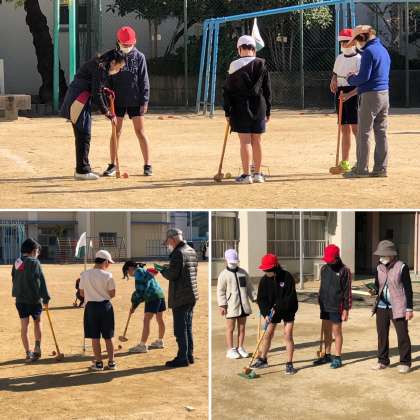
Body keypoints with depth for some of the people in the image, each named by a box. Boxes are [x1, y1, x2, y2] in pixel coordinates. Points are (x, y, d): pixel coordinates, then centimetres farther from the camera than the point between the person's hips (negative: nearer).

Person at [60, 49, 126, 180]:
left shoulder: (100, 66, 14)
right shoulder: (100, 68, -16)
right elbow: (96, 94, -18)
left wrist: (105, 90, 4)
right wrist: (107, 113, -12)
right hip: (79, 100, -10)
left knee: (82, 135, 15)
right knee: (84, 135, -8)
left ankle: (82, 169, 22)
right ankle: (82, 171, -5)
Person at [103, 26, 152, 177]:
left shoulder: (139, 57, -2)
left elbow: (144, 81, -2)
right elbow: (108, 79, 5)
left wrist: (144, 102, -7)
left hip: (135, 101, -2)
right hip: (117, 100, 2)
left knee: (140, 132, 1)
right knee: (116, 132, 5)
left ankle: (147, 165, 7)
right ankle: (113, 165, 13)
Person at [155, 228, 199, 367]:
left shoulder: (178, 253, -17)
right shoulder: (192, 251, 12)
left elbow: (172, 275, -21)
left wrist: (162, 269, -2)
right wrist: (167, 268, 16)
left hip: (180, 298, -9)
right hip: (192, 295, 9)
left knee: (180, 329, -3)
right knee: (188, 327, 16)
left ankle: (182, 358, -1)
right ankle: (189, 355, 21)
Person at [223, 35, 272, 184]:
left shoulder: (235, 65, -6)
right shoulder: (261, 65, 3)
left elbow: (228, 90, -4)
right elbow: (267, 89, 7)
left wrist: (227, 112, 2)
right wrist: (267, 111, 14)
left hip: (240, 109, -3)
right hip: (258, 108, 3)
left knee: (245, 141, -3)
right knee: (256, 140, 9)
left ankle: (246, 174, -4)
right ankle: (257, 173, 14)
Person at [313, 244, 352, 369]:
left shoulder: (344, 270, -10)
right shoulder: (324, 269, 9)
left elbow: (347, 291, -11)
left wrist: (346, 309, -13)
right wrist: (320, 303, 16)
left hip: (337, 307, -6)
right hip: (325, 306, 6)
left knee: (337, 332, 1)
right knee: (326, 331, 13)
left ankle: (337, 358, 9)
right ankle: (327, 355, 24)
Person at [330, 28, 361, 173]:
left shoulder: (358, 59, -10)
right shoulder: (339, 58, 13)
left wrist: (349, 95, -26)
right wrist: (333, 81, 3)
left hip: (353, 94, -7)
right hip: (340, 94, 7)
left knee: (356, 128, -12)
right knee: (345, 129, 11)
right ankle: (344, 162, 15)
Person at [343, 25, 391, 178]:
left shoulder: (368, 51, -12)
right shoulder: (383, 50, 17)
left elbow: (363, 77, -19)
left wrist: (350, 79, 1)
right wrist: (355, 79, 19)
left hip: (370, 95, -9)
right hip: (385, 95, 9)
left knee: (363, 134, -3)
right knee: (381, 133, 9)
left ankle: (361, 169, -3)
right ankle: (381, 168, 11)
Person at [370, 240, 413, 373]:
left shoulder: (402, 267, -8)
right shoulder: (379, 268, 7)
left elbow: (408, 289, -7)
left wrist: (409, 309, -9)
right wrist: (374, 291, -9)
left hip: (398, 307, -5)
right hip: (382, 306, 5)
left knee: (402, 335, -1)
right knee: (382, 334, 8)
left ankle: (405, 363, 7)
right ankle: (383, 361, 19)